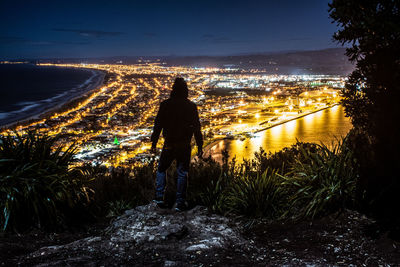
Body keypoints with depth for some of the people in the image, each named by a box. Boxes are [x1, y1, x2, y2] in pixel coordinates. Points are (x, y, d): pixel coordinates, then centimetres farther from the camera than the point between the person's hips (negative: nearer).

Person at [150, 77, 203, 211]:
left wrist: (154, 142, 6)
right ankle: (180, 203, 6)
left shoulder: (165, 104, -5)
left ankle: (159, 197, 9)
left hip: (169, 145, 0)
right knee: (182, 173, 7)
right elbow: (197, 127, 0)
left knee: (161, 169, 17)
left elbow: (158, 125, -2)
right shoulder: (191, 106, -2)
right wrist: (199, 146, 5)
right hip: (185, 146, 0)